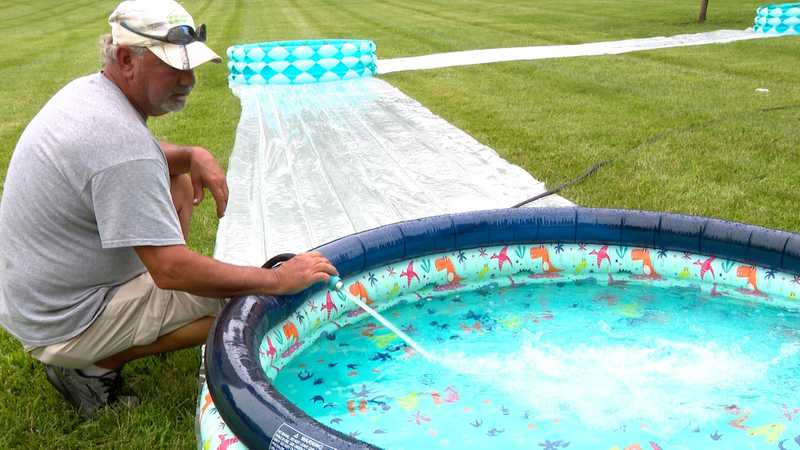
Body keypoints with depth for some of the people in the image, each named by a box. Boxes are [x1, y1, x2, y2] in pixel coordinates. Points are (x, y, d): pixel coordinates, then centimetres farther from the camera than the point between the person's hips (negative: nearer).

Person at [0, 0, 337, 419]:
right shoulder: (121, 141, -31)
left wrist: (192, 155, -2)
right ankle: (93, 366, -2)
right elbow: (171, 270, -31)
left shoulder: (87, 90, -1)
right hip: (61, 327, -9)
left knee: (178, 182, 11)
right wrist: (277, 280, -22)